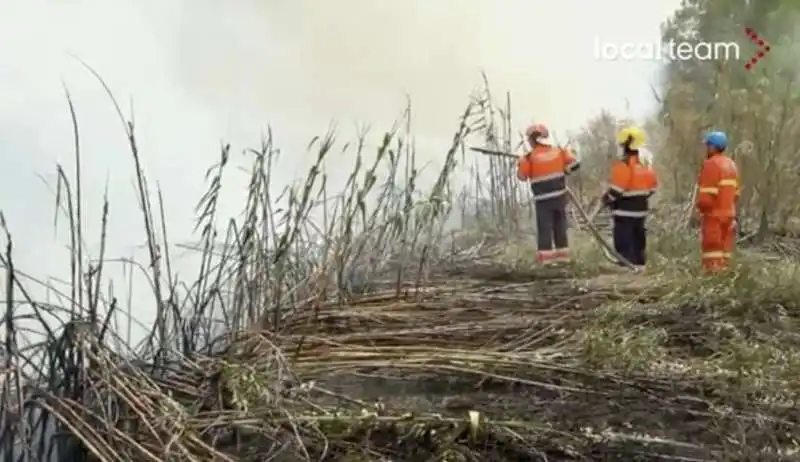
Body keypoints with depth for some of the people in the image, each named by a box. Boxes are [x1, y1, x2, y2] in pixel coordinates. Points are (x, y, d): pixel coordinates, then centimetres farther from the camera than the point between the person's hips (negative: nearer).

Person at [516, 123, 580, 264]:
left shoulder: (529, 157, -10)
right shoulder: (558, 151, 4)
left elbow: (522, 176, -3)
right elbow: (574, 162, 4)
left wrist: (521, 163, 12)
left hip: (543, 198, -4)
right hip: (560, 195, 5)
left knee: (544, 227, -1)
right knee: (560, 225, 12)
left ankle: (546, 256, -4)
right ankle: (562, 254, 16)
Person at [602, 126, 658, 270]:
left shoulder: (623, 165, -18)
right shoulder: (645, 164, 9)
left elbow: (616, 189, -21)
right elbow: (653, 186, 15)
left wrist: (607, 199, -4)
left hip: (625, 211, -9)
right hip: (641, 209, 9)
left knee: (623, 243, -5)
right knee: (638, 241, 16)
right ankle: (639, 265, 22)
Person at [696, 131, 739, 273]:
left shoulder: (711, 164, -13)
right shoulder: (732, 164, 12)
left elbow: (706, 195, -19)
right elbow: (735, 193, 12)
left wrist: (700, 206, -2)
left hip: (713, 215, -8)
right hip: (729, 213, 8)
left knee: (712, 257, -5)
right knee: (724, 253, 12)